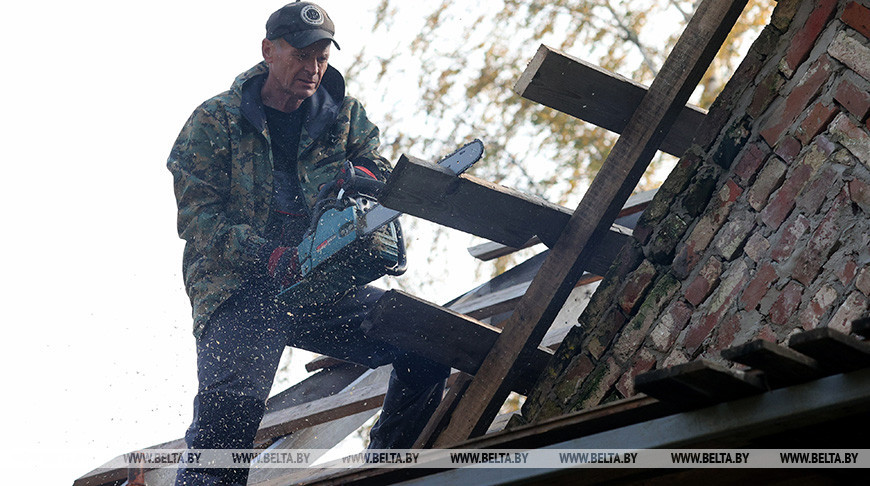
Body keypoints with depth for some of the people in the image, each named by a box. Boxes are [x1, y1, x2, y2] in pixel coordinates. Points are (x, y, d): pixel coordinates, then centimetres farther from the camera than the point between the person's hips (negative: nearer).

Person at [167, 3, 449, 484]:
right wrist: (268, 257, -21)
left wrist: (367, 179, -17)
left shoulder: (345, 115, 12)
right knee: (230, 400, -29)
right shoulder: (214, 122, 1)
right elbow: (197, 216, -6)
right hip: (237, 292, -4)